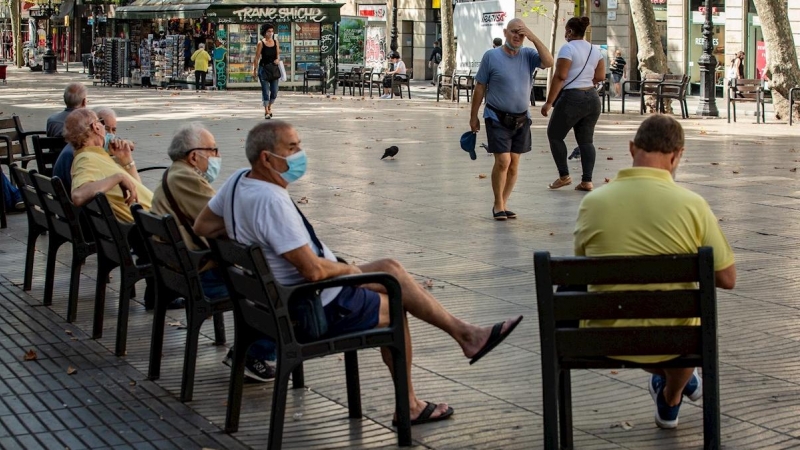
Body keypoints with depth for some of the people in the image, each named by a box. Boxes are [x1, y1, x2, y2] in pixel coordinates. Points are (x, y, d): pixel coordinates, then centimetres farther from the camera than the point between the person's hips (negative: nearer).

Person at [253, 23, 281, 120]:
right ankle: (266, 111, 4)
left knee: (274, 91, 5)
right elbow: (257, 58, -3)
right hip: (264, 68, -4)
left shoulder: (275, 42, 8)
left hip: (274, 69, 4)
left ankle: (269, 107, 30)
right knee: (265, 91, -4)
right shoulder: (261, 43, -3)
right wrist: (255, 70, -4)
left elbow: (278, 54, 13)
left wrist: (278, 59, -11)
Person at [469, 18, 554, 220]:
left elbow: (549, 62, -16)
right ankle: (498, 205, 6)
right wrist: (473, 116, 2)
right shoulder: (491, 56, -5)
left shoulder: (528, 55, 2)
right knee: (503, 161, -11)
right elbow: (480, 88, 0)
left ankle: (503, 203, 19)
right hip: (498, 118, -4)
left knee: (514, 163, 6)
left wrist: (533, 37, -18)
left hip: (521, 119, 4)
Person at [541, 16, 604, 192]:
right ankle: (587, 181, 4)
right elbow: (600, 76, 11)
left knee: (555, 135, 9)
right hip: (592, 98, 7)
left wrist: (549, 102, -15)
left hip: (572, 99, -7)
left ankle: (564, 176, 7)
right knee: (586, 140, 10)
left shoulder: (568, 48, -11)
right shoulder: (595, 50, 10)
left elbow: (560, 76, -16)